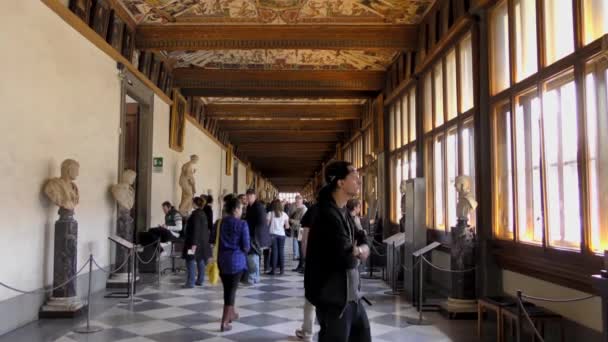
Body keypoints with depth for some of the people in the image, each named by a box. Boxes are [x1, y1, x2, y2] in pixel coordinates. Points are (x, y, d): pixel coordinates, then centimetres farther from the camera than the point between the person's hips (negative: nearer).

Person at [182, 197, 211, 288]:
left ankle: (190, 283, -6)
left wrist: (194, 244, -23)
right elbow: (206, 228, 16)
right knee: (201, 261, 13)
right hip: (203, 242, 9)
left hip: (195, 242, -9)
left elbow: (195, 230, -22)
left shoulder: (196, 214, -16)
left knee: (191, 261, -6)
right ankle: (200, 280, 20)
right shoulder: (203, 214, 12)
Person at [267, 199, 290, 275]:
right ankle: (282, 269, 7)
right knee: (281, 251, 6)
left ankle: (274, 269, 0)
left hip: (273, 234, -1)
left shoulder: (270, 214, -3)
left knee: (274, 251, 1)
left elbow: (267, 224, -5)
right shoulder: (284, 214, 4)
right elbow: (287, 227, 5)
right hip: (281, 234, 1)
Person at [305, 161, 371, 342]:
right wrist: (358, 253, -6)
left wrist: (358, 250, -12)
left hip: (350, 293, 10)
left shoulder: (343, 213, 10)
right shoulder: (328, 214, -21)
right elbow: (346, 257, -27)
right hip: (334, 296, -9)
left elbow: (363, 243, 10)